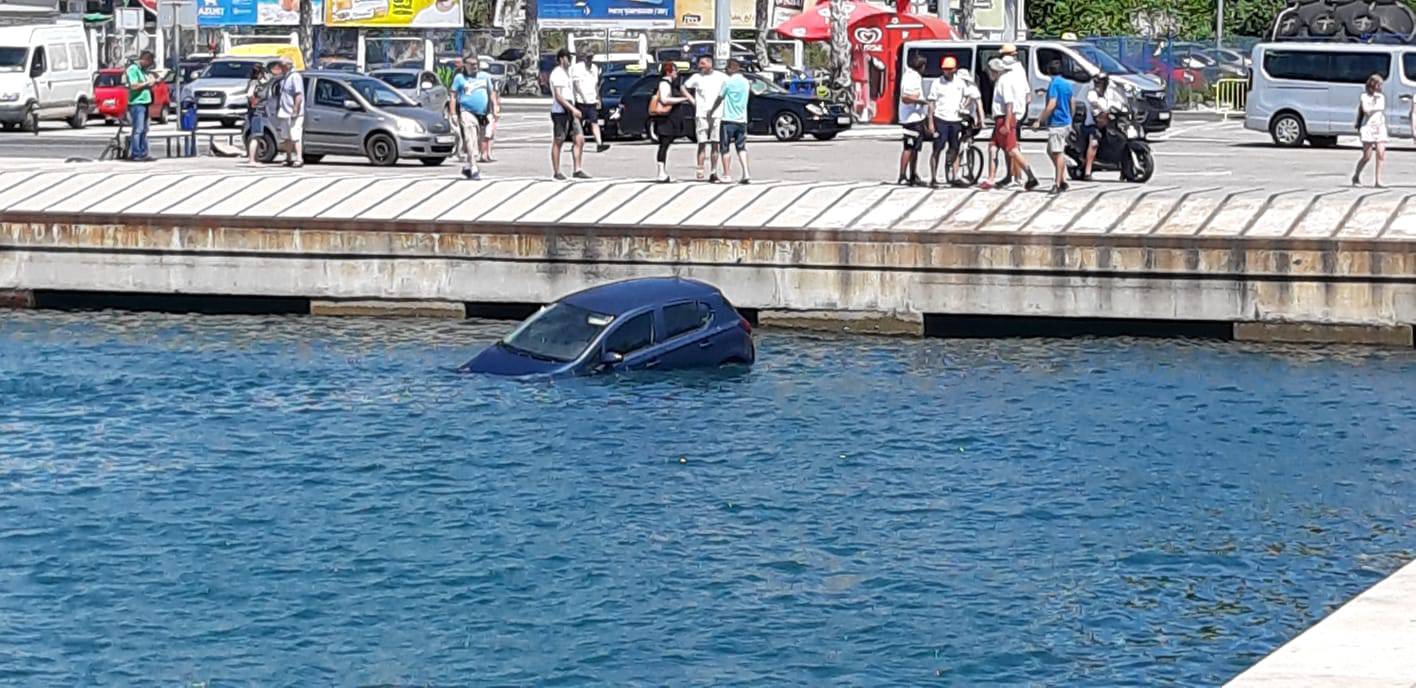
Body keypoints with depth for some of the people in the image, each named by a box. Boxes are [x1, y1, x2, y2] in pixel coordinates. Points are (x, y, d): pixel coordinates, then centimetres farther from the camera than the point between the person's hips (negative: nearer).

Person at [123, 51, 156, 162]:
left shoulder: (142, 70, 16)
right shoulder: (133, 69, -12)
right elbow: (134, 86, -20)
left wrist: (152, 81, 6)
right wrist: (148, 82, -13)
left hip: (144, 102, 10)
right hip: (136, 103, -10)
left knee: (144, 130, 11)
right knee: (138, 130, -10)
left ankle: (143, 153, 15)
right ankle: (136, 154, -9)